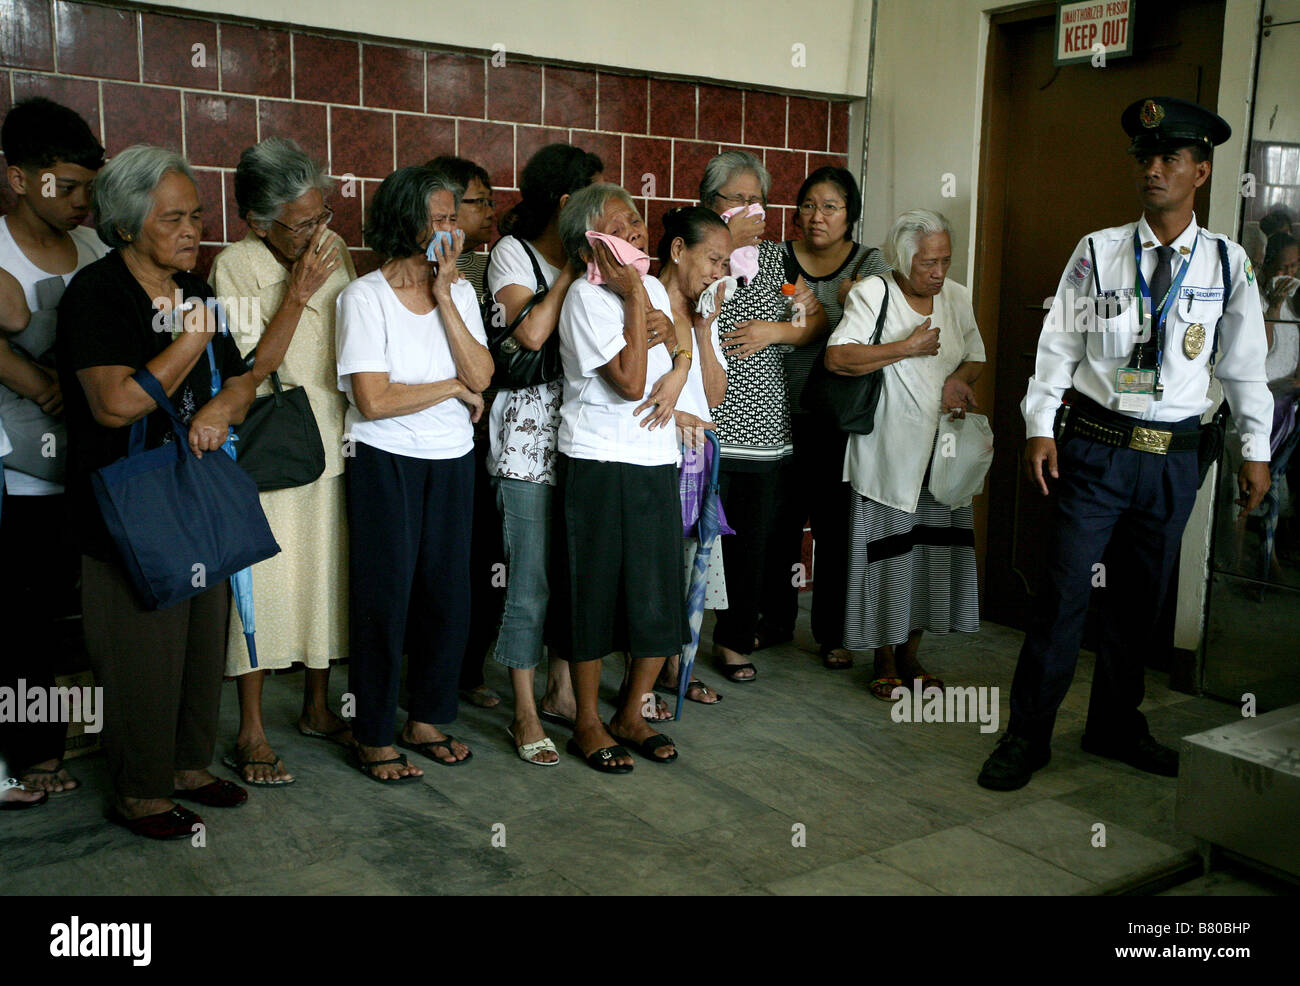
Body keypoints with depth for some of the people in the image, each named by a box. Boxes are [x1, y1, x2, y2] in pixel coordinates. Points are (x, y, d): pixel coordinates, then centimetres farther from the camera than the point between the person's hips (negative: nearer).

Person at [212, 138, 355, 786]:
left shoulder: (333, 248, 6)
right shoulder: (234, 267, -11)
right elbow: (250, 369, -17)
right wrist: (298, 294, -19)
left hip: (332, 446, 6)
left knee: (327, 578, 12)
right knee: (263, 583, -3)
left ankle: (317, 707, 28)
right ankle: (252, 733, 10)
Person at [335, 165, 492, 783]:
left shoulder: (460, 291, 6)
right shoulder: (365, 295, -9)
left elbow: (481, 375, -7)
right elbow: (372, 399, -17)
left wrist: (443, 296, -12)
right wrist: (454, 388, -8)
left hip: (451, 460, 5)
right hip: (386, 461, -5)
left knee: (448, 589, 8)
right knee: (385, 594, 1)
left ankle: (426, 718, 26)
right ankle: (373, 737, 15)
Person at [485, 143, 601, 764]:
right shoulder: (514, 252, -1)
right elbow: (531, 333, -18)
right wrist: (571, 268, -7)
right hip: (528, 434, -5)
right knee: (531, 579, -2)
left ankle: (560, 691, 26)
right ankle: (525, 713, 10)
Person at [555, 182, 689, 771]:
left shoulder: (653, 287, 10)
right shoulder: (586, 297, -12)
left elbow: (678, 349, 22)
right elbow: (630, 381, -19)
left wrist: (678, 367, -2)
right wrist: (635, 297, -16)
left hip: (657, 463, 7)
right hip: (598, 464, -6)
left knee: (660, 596, 8)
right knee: (597, 594, 3)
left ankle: (631, 714, 25)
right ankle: (587, 723, 19)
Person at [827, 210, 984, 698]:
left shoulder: (957, 297, 10)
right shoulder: (872, 293, -7)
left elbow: (975, 356, 22)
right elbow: (837, 357, -19)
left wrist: (960, 378, -2)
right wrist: (907, 347, -17)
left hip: (941, 449, 5)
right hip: (887, 451, -5)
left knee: (932, 546, 7)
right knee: (887, 551, -1)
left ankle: (910, 654, 22)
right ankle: (885, 659, 15)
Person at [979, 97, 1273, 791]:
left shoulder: (1228, 263, 4)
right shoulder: (1098, 251, 0)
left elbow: (1244, 363, 9)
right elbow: (1058, 345, 1)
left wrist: (1256, 451, 8)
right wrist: (1039, 427, -6)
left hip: (1174, 456, 2)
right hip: (1096, 447, -2)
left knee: (1140, 600, 13)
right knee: (1065, 592, -2)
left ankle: (1116, 726, 30)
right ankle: (1027, 735, 10)